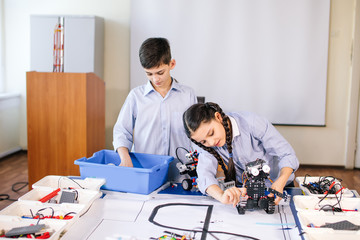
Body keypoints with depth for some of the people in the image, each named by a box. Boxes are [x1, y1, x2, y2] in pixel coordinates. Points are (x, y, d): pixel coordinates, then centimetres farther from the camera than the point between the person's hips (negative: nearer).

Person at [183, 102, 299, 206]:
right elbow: (204, 174, -27)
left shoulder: (251, 123, -25)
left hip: (276, 185, -2)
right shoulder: (208, 142, -14)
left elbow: (287, 154, -22)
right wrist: (221, 196, -48)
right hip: (245, 189, 2)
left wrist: (280, 182, -41)